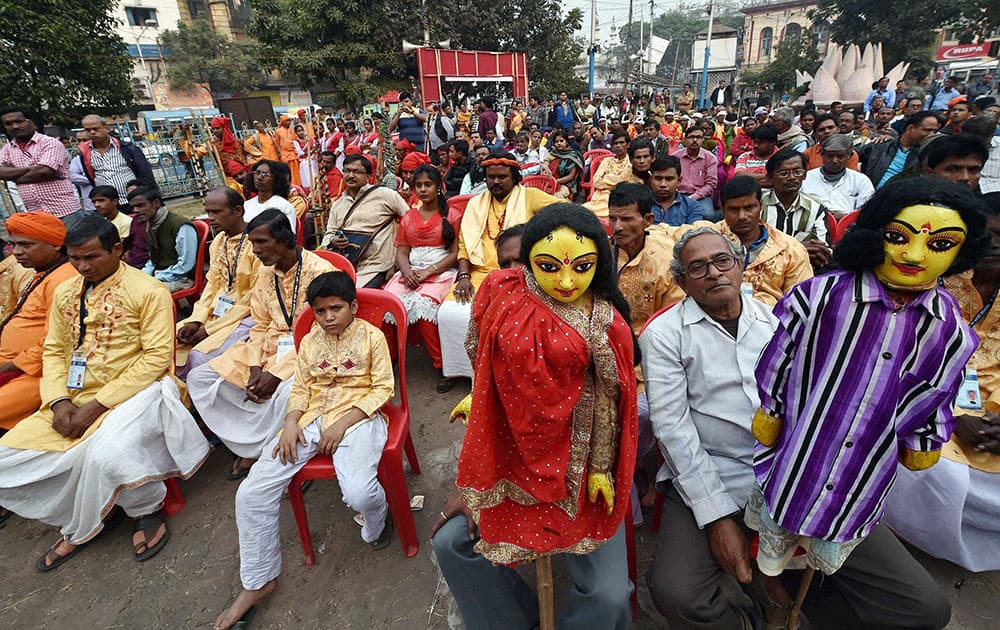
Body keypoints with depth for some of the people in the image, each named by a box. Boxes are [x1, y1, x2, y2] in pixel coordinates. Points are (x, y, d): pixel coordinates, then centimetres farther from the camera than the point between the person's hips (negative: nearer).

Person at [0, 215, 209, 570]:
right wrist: (59, 401, -5)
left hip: (135, 392, -7)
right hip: (76, 398, 7)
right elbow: (53, 351, 14)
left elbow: (157, 357, -15)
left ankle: (147, 511, 0)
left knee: (105, 455, -33)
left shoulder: (148, 291, -9)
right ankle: (76, 523, 17)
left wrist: (97, 405, -17)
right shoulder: (65, 293, 12)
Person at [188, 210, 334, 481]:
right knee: (198, 379, 1)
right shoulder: (265, 273, 6)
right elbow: (260, 326, 9)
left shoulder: (319, 271, -16)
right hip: (271, 347, 8)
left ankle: (257, 451, -6)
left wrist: (277, 373, -22)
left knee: (285, 392, -38)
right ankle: (252, 447, 1)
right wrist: (256, 367, -8)